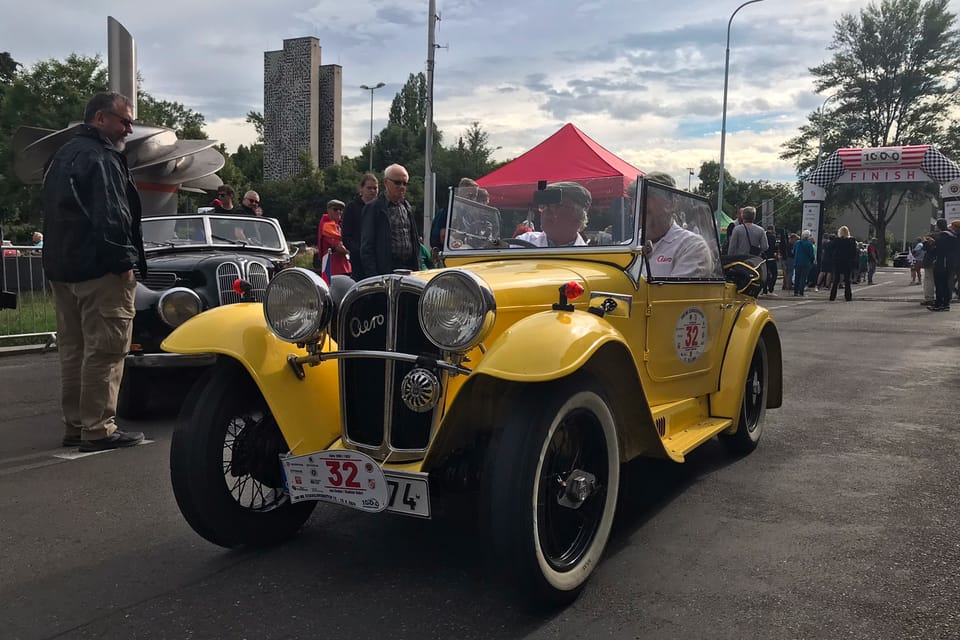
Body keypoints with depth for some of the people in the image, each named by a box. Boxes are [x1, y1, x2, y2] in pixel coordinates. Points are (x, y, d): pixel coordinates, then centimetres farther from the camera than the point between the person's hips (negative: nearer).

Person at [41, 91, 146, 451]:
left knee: (73, 351, 13)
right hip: (98, 270, -10)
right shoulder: (100, 158, -13)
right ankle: (99, 430, -7)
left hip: (61, 268, 10)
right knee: (104, 351, -8)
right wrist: (125, 262, -18)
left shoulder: (63, 155, 21)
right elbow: (110, 216, -22)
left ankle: (75, 426, 18)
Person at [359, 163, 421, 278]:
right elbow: (366, 247, -7)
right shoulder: (373, 208, -3)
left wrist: (417, 268, 12)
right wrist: (373, 277, -14)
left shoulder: (407, 208, 17)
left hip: (409, 271, 6)